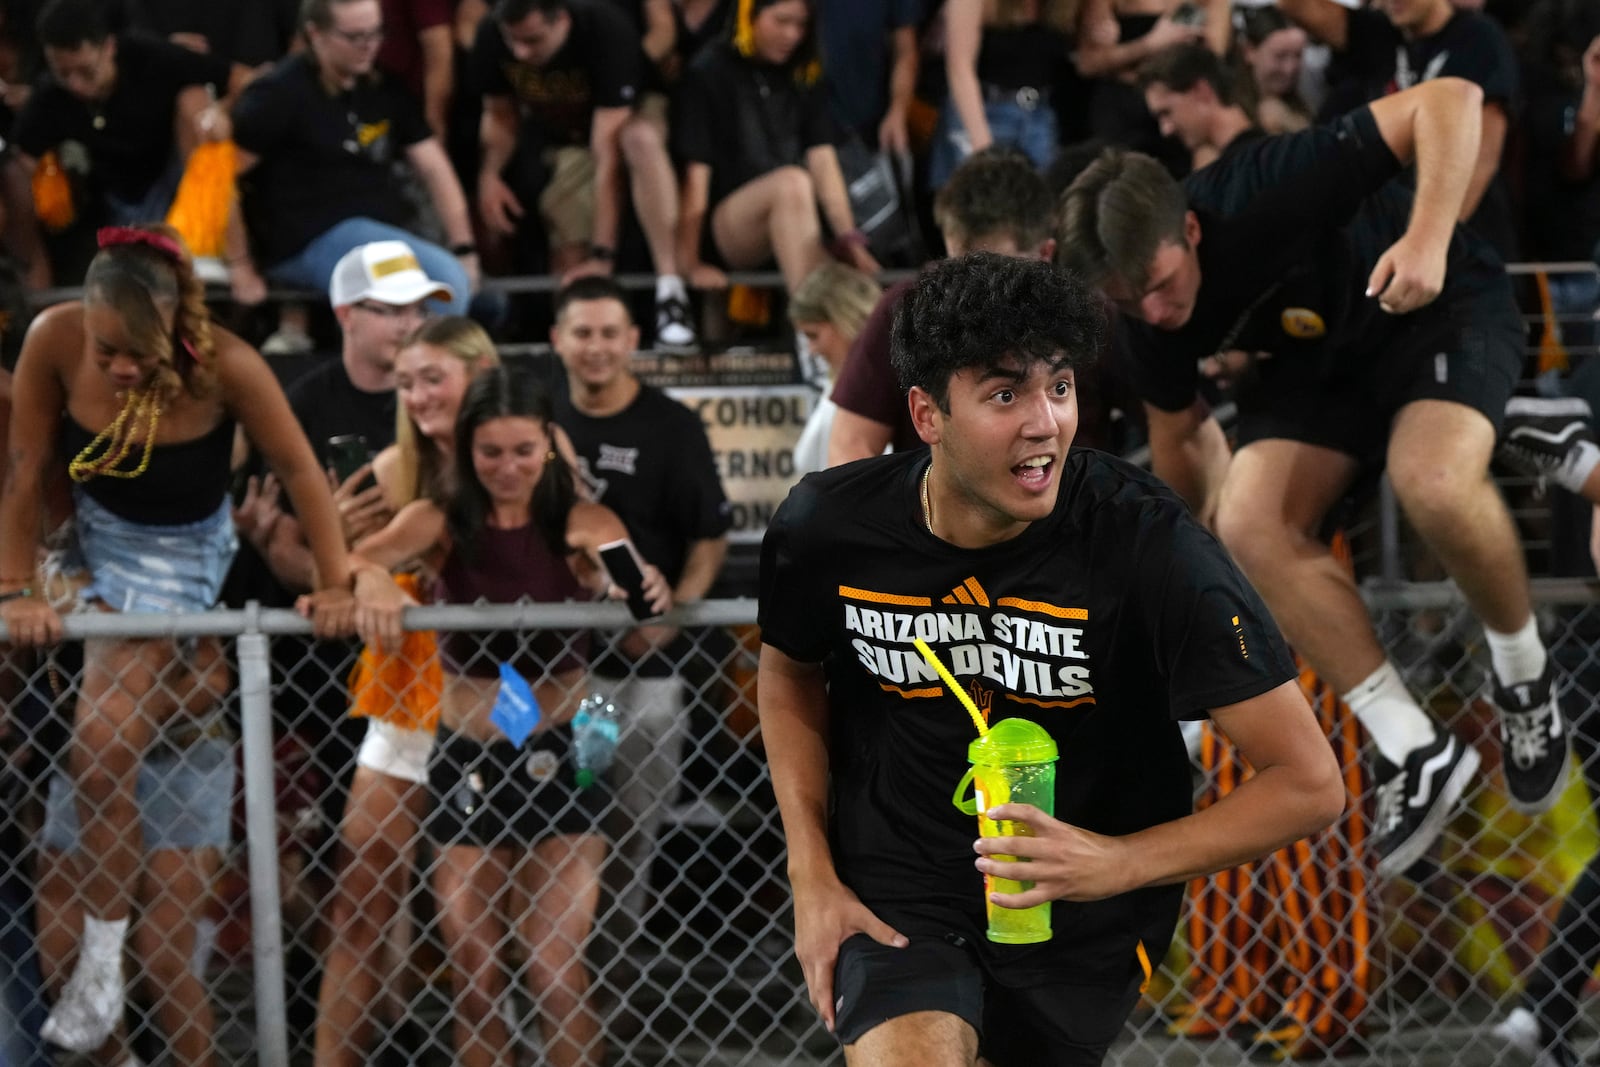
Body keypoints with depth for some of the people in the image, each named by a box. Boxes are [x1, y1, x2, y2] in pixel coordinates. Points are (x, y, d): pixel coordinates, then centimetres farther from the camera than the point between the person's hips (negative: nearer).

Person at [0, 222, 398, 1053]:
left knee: (102, 759, -14)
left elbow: (298, 470, -19)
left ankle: (104, 957, -5)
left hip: (174, 549, -4)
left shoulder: (226, 367, -32)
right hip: (92, 525, 4)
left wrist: (338, 583, -17)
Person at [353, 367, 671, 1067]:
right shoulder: (440, 524, -2)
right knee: (475, 983, 6)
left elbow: (633, 588, -21)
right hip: (466, 764, 2)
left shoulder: (580, 526, -3)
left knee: (557, 978, -6)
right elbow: (360, 560, -21)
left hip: (557, 758, -2)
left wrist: (650, 595, -46)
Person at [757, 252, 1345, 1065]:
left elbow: (1309, 784, -18)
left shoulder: (1149, 543, -21)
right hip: (895, 897, 0)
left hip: (1080, 925, 0)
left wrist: (1118, 863, -26)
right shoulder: (827, 528, -13)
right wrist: (812, 878, 2)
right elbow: (792, 678, 12)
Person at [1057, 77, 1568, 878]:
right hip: (1316, 360, 6)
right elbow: (1180, 428, 10)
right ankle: (1413, 750, -14)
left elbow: (1449, 100, -33)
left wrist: (1428, 238, -43)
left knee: (1432, 482, -37)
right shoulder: (1148, 322, -13)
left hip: (1441, 307, -6)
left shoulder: (1266, 192, -33)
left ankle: (1522, 668, -7)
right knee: (1252, 523, -22)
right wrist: (1213, 517, 21)